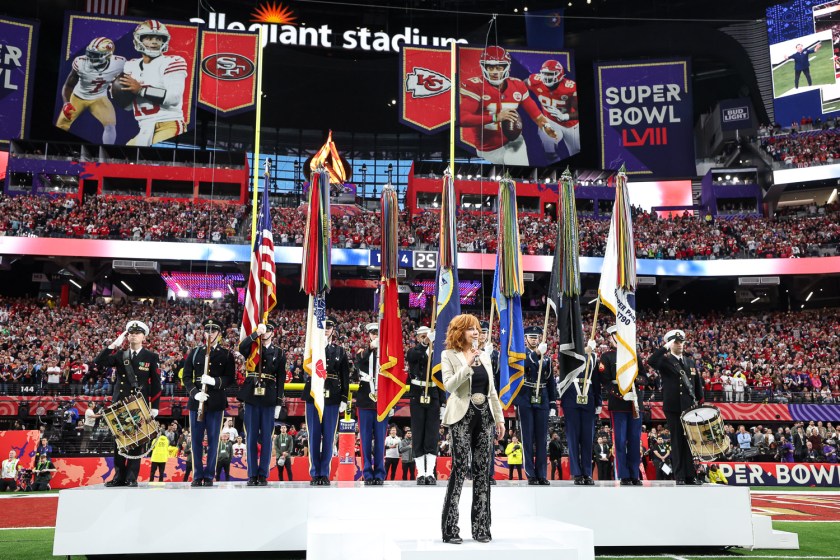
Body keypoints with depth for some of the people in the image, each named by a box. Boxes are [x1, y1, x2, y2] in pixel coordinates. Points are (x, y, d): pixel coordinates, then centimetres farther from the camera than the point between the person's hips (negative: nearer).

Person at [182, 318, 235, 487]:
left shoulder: (226, 354, 5)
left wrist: (214, 381, -19)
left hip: (216, 402, -2)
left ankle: (209, 475, 9)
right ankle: (197, 475, 13)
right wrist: (195, 393, -11)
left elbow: (230, 379, -1)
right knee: (196, 440, 5)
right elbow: (187, 377, 5)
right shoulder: (194, 353, 9)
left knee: (213, 440, 1)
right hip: (196, 401, 2)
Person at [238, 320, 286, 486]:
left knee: (266, 438, 2)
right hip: (251, 398, 0)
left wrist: (279, 403, -2)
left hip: (269, 400, 0)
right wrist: (256, 333, -20)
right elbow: (241, 348, -18)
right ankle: (252, 475, 10)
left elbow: (281, 379, 4)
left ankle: (263, 475, 9)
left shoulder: (279, 353, 7)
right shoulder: (252, 348, 8)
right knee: (251, 437, 3)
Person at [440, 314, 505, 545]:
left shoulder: (484, 355, 14)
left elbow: (492, 390, 16)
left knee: (483, 470, 6)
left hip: (485, 416, 5)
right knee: (459, 469, -6)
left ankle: (481, 527, 13)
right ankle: (450, 529, 2)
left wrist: (499, 418, 12)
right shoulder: (449, 355, -1)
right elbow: (449, 385, -15)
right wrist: (467, 365, -21)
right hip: (463, 416, -5)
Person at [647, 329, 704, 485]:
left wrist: (701, 403, 13)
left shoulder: (691, 361, 15)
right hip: (673, 408, -4)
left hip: (690, 407, 4)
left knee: (690, 441, 5)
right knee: (677, 442, 0)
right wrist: (665, 347, -21)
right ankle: (680, 477, 5)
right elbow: (651, 361, -23)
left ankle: (691, 475, 12)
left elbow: (698, 384, 18)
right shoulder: (665, 360, 0)